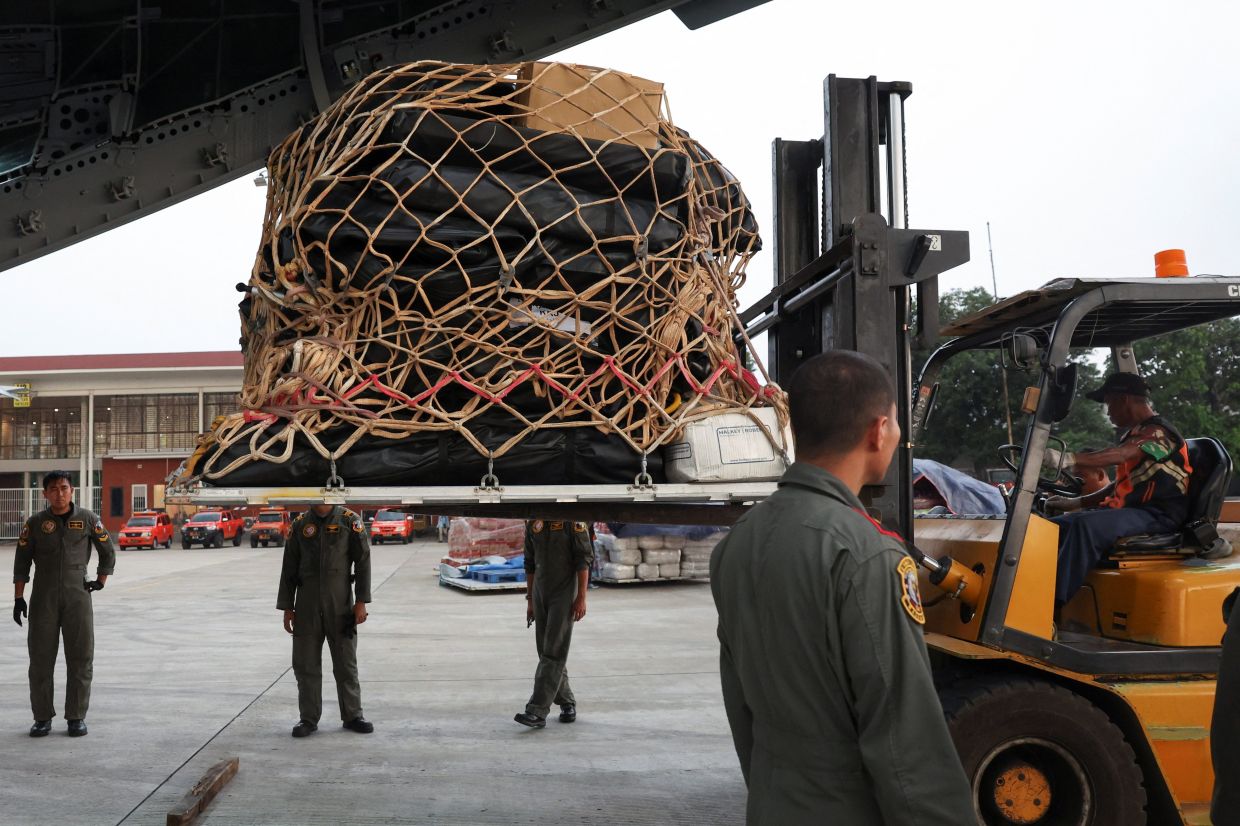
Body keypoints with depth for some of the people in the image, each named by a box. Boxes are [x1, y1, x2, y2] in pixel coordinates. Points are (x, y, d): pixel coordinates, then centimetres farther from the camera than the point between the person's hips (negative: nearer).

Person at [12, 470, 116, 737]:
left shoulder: (87, 519, 2)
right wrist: (19, 598, -1)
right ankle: (42, 717, 12)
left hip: (77, 595, 0)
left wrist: (100, 581, 7)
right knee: (41, 658, 3)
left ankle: (76, 717, 8)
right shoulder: (35, 523, 3)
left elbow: (108, 552, 13)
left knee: (80, 658, 0)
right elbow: (22, 563, 5)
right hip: (43, 598, 0)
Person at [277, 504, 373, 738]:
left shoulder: (350, 521, -1)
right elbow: (289, 569, 9)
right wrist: (287, 608, 5)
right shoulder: (299, 525, 6)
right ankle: (309, 719, 16)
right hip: (306, 605, 2)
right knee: (305, 664, 5)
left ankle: (352, 715, 17)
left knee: (346, 662, 6)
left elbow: (362, 561, -2)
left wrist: (361, 602, -8)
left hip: (340, 604, -2)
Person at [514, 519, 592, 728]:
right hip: (540, 593, 6)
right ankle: (567, 703, 23)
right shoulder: (533, 523, 7)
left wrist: (581, 598, -16)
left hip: (564, 593, -6)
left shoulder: (572, 519, -11)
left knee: (553, 652, -8)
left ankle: (537, 711, -10)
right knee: (546, 651, 9)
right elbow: (530, 563, 14)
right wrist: (530, 599, 14)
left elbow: (583, 558, -12)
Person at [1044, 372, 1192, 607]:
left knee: (1086, 525, -34)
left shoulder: (1158, 432, -9)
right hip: (1129, 509, 10)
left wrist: (1070, 459, -48)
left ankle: (1054, 604, -39)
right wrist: (1076, 502, 18)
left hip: (1158, 516, -10)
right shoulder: (1135, 433, 23)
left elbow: (1120, 454, -32)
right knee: (1057, 526, -2)